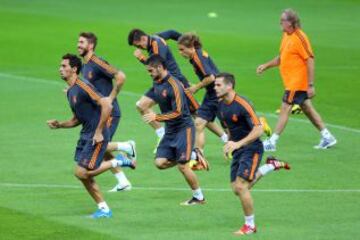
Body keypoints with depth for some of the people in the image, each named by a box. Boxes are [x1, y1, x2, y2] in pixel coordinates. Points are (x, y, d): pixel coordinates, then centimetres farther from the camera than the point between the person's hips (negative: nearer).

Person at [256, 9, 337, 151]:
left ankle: (272, 142, -3)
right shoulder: (286, 36, 9)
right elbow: (281, 58, 22)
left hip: (297, 82, -9)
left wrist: (311, 85, -22)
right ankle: (327, 137, 22)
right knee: (307, 108, 14)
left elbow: (310, 61, -20)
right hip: (291, 81, 9)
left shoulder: (299, 38, -18)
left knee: (285, 109, -6)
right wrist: (266, 66, 9)